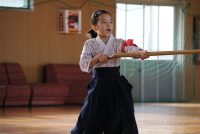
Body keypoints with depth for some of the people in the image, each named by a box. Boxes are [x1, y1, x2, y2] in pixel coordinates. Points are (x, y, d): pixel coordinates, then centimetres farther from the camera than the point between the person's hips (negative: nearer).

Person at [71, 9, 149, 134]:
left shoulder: (118, 43, -1)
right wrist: (97, 58, -23)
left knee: (124, 118, -3)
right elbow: (84, 65, -7)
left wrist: (141, 52, -43)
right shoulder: (90, 44, 1)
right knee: (89, 119, 4)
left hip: (117, 86, 0)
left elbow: (131, 48, -22)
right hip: (98, 85, 0)